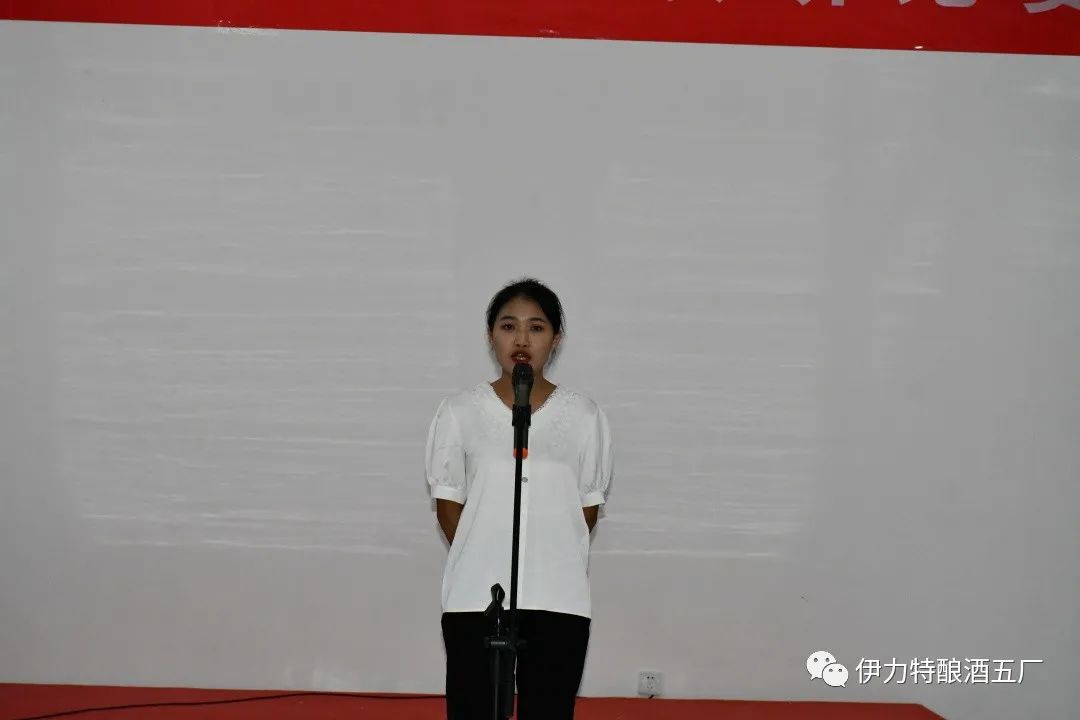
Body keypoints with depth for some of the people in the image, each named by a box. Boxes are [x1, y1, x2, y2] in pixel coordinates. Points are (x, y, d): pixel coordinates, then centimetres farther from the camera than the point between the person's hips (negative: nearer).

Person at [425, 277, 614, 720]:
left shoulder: (584, 418, 2)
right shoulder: (460, 412, 1)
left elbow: (588, 508, 7)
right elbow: (448, 503, 5)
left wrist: (549, 565, 4)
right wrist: (483, 563, 2)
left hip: (559, 601, 1)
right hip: (474, 599, 0)